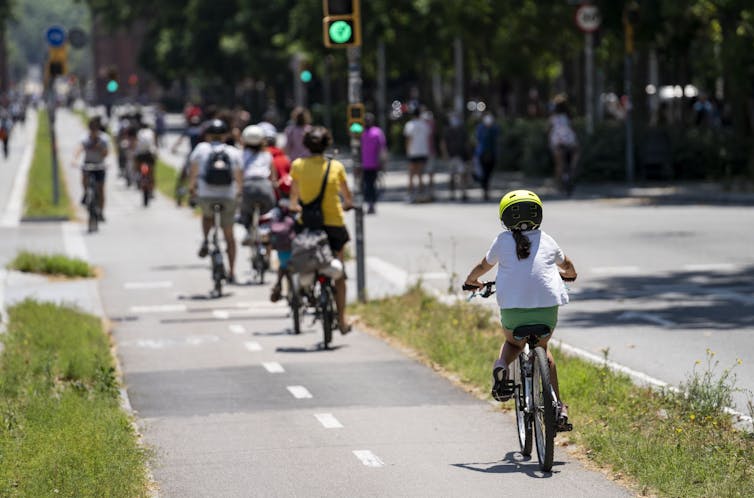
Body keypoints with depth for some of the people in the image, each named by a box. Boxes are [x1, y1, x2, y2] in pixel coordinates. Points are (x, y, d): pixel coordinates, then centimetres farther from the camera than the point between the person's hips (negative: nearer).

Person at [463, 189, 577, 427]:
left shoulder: (503, 240, 10)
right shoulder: (547, 241, 16)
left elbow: (483, 266, 27)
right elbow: (567, 266, 36)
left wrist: (471, 280, 48)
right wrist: (569, 274, 60)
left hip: (512, 308, -1)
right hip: (547, 309, 1)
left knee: (512, 343, 31)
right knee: (542, 348, 28)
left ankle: (501, 365, -4)